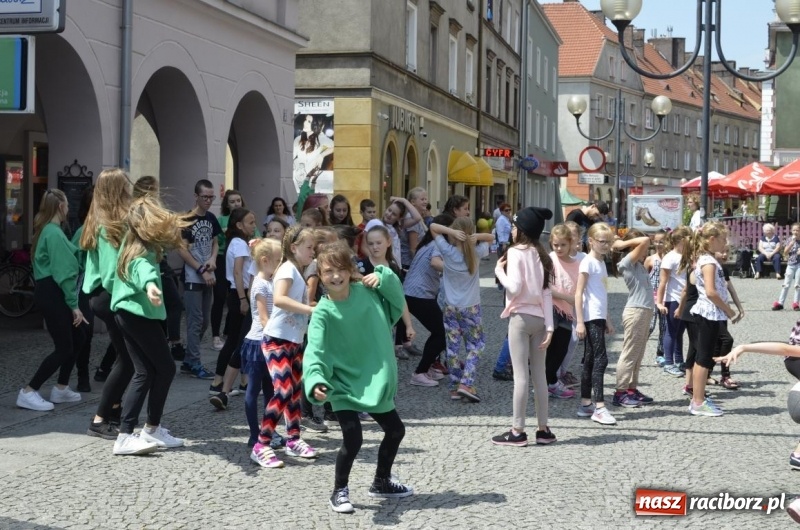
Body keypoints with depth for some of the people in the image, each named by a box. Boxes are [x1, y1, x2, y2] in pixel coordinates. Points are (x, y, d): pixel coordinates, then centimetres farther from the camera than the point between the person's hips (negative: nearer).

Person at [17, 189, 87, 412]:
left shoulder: (48, 230, 15)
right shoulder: (54, 233, -17)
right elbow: (63, 273, -20)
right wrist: (74, 305, -18)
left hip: (51, 293, 10)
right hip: (52, 294, -10)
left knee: (76, 339, 16)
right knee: (64, 348, -6)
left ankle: (60, 389, 22)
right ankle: (28, 393, -5)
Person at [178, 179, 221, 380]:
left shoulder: (211, 218, 8)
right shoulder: (187, 219, -11)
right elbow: (182, 249, -14)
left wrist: (213, 259, -3)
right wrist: (202, 270, -15)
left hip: (208, 278, 7)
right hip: (193, 278, -7)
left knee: (204, 321, 10)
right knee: (195, 322, -5)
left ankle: (188, 362, 19)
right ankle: (195, 364, 2)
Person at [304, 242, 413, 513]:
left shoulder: (367, 292, -7)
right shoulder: (323, 312, -19)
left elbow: (397, 300, 9)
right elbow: (315, 350, -28)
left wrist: (383, 278, -11)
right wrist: (316, 381, -46)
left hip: (374, 381, 6)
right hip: (343, 384, -5)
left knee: (395, 430, 16)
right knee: (352, 439, -15)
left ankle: (381, 482, 38)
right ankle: (339, 491, 9)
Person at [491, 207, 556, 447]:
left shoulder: (516, 252, -8)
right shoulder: (540, 254, 11)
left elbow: (514, 288, -17)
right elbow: (547, 293, 7)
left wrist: (499, 270, -1)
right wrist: (549, 326, 5)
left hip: (521, 317, -6)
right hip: (540, 318, 6)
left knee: (521, 375, -5)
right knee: (539, 374, 11)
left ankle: (517, 431, -2)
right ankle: (543, 429, 15)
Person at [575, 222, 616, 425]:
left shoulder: (601, 263, 17)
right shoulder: (588, 262, -10)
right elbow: (578, 293, -14)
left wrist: (607, 321, 22)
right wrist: (579, 321, -19)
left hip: (599, 318, 9)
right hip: (590, 318, -9)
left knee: (590, 360, 11)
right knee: (600, 359, -12)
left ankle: (585, 404, 17)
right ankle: (599, 407, -13)